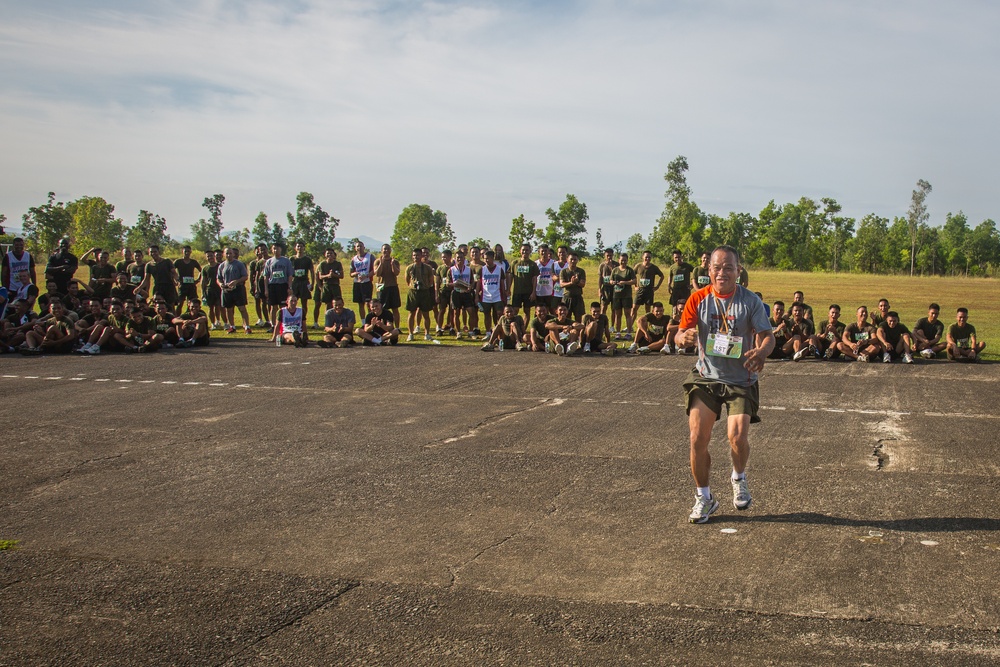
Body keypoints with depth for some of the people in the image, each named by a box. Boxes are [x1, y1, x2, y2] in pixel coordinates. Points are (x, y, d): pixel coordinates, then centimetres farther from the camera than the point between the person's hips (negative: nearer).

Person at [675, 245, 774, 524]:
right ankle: (704, 497, 14)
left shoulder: (750, 300, -6)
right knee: (698, 438, -8)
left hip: (741, 381, -1)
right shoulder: (699, 299, -3)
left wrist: (761, 351, -34)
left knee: (737, 437, -16)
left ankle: (739, 478, 19)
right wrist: (685, 337, -31)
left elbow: (767, 335, -11)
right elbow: (680, 335, -6)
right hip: (705, 377, 1)